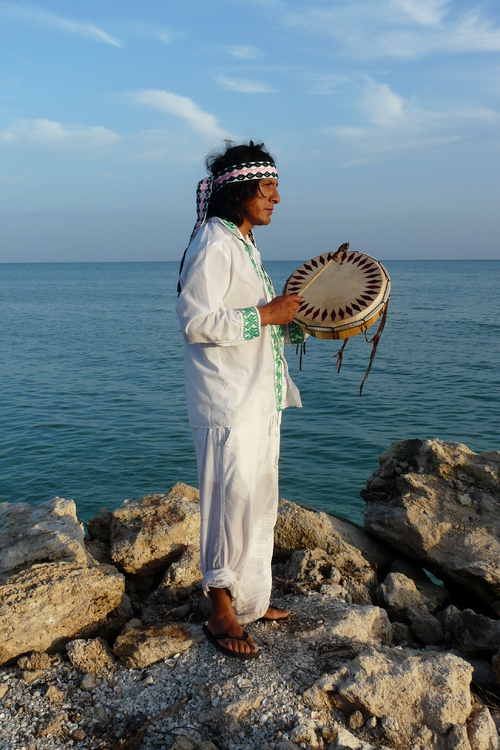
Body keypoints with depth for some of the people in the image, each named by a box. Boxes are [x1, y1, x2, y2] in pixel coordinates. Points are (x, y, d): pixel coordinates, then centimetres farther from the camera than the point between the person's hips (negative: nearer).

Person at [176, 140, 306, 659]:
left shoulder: (244, 244, 18)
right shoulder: (211, 244, -13)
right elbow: (196, 321, -22)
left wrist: (302, 322, 10)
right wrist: (266, 314, -19)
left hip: (261, 400, 10)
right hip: (229, 404, -10)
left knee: (259, 501, 16)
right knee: (232, 499, -4)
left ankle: (249, 599, 31)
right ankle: (222, 614, 11)